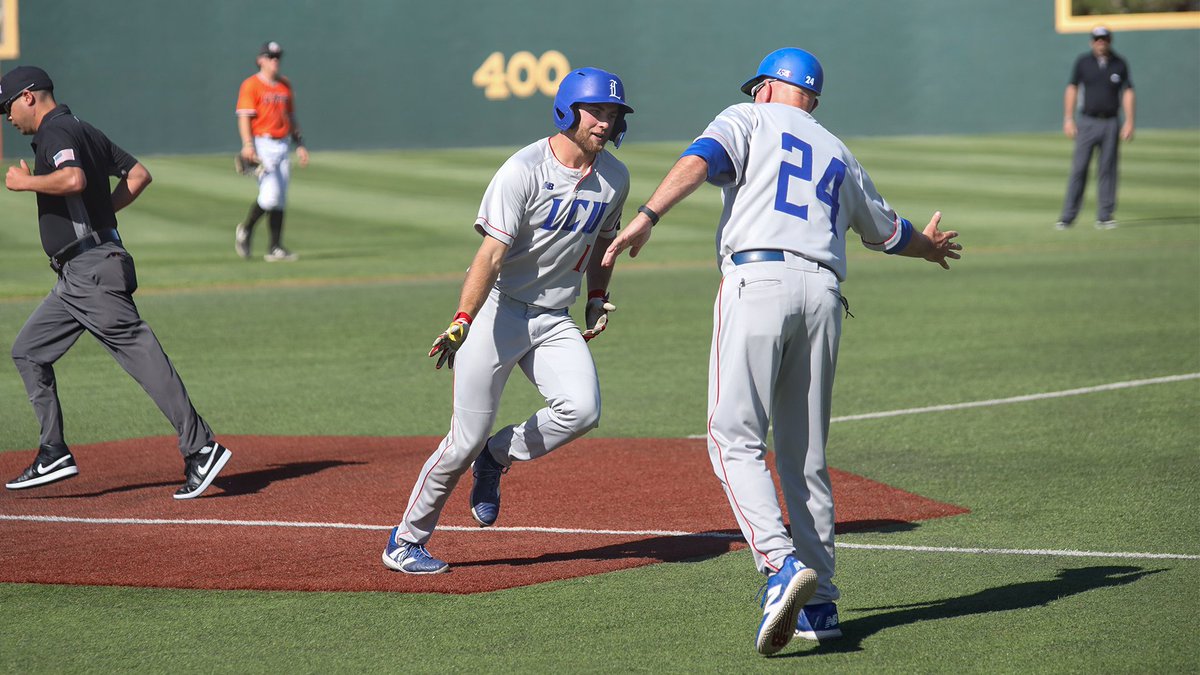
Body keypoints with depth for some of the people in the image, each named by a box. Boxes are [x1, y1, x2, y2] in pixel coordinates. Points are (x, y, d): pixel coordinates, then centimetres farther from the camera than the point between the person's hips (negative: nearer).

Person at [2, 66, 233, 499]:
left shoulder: (55, 131, -10)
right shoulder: (86, 132, 20)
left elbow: (73, 179, -29)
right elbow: (139, 174, 22)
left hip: (92, 270, -11)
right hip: (76, 276, 11)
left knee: (139, 354, -13)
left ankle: (200, 449, -16)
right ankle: (53, 455, 11)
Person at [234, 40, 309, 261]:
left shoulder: (285, 85, 15)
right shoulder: (251, 85, -5)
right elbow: (244, 117, -13)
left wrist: (299, 145, 15)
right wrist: (248, 146, -25)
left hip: (281, 146, 7)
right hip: (262, 145, -7)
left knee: (279, 199, 4)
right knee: (270, 194, -16)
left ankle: (275, 249, 6)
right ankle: (245, 230, 7)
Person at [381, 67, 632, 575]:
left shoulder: (614, 177, 4)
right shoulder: (524, 171, -16)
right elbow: (492, 253, -22)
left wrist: (597, 297, 15)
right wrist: (462, 321, -32)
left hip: (553, 320, 5)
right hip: (498, 310, -5)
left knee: (582, 409, -21)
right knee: (467, 438, -7)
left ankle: (496, 457, 7)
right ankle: (405, 542, 10)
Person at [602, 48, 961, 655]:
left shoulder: (750, 119, 14)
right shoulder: (838, 155, 28)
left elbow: (700, 160, -7)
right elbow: (887, 232, 42)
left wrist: (647, 217, -19)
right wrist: (929, 246, 64)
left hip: (758, 280, -5)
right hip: (823, 293, 5)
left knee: (735, 440, -8)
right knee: (805, 454, 11)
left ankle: (782, 565, -27)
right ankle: (819, 604, 11)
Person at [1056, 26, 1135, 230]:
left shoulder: (1119, 64, 4)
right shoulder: (1083, 62, 3)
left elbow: (1128, 93, 5)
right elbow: (1072, 89, 5)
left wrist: (1129, 122, -4)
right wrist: (1068, 119, -2)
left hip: (1111, 123, 1)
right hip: (1088, 122, -1)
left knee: (1108, 169, 1)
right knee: (1079, 168, -4)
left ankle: (1104, 217, 7)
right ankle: (1068, 217, -3)